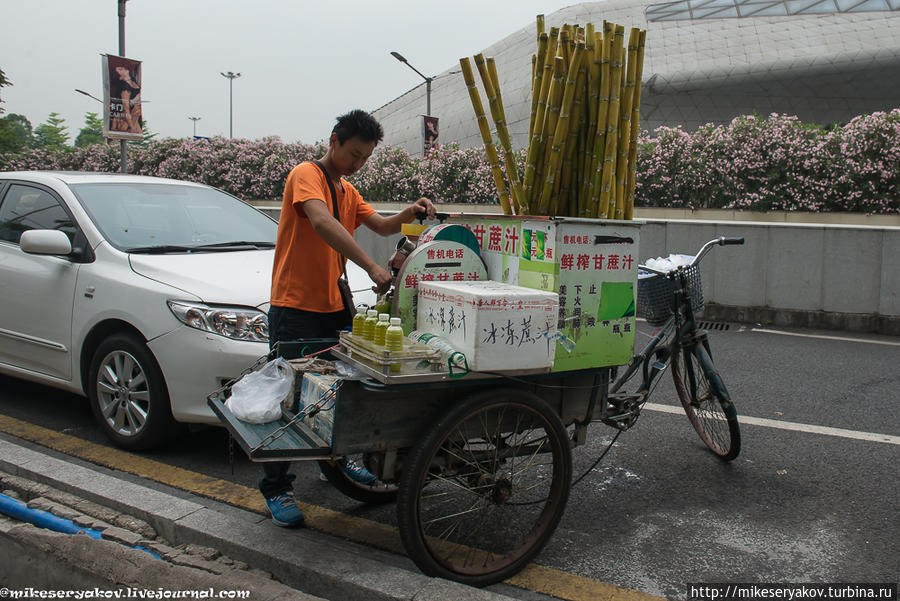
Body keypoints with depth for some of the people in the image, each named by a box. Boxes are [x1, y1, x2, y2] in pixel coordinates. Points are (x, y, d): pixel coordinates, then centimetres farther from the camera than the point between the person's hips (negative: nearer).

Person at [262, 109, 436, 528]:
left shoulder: (348, 191, 17)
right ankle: (276, 489, 8)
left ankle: (339, 455, 36)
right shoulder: (306, 175, -11)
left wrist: (410, 214, -12)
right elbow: (322, 223, -29)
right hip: (295, 308, -8)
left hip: (334, 307, 8)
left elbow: (381, 225, 10)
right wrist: (371, 266, -37)